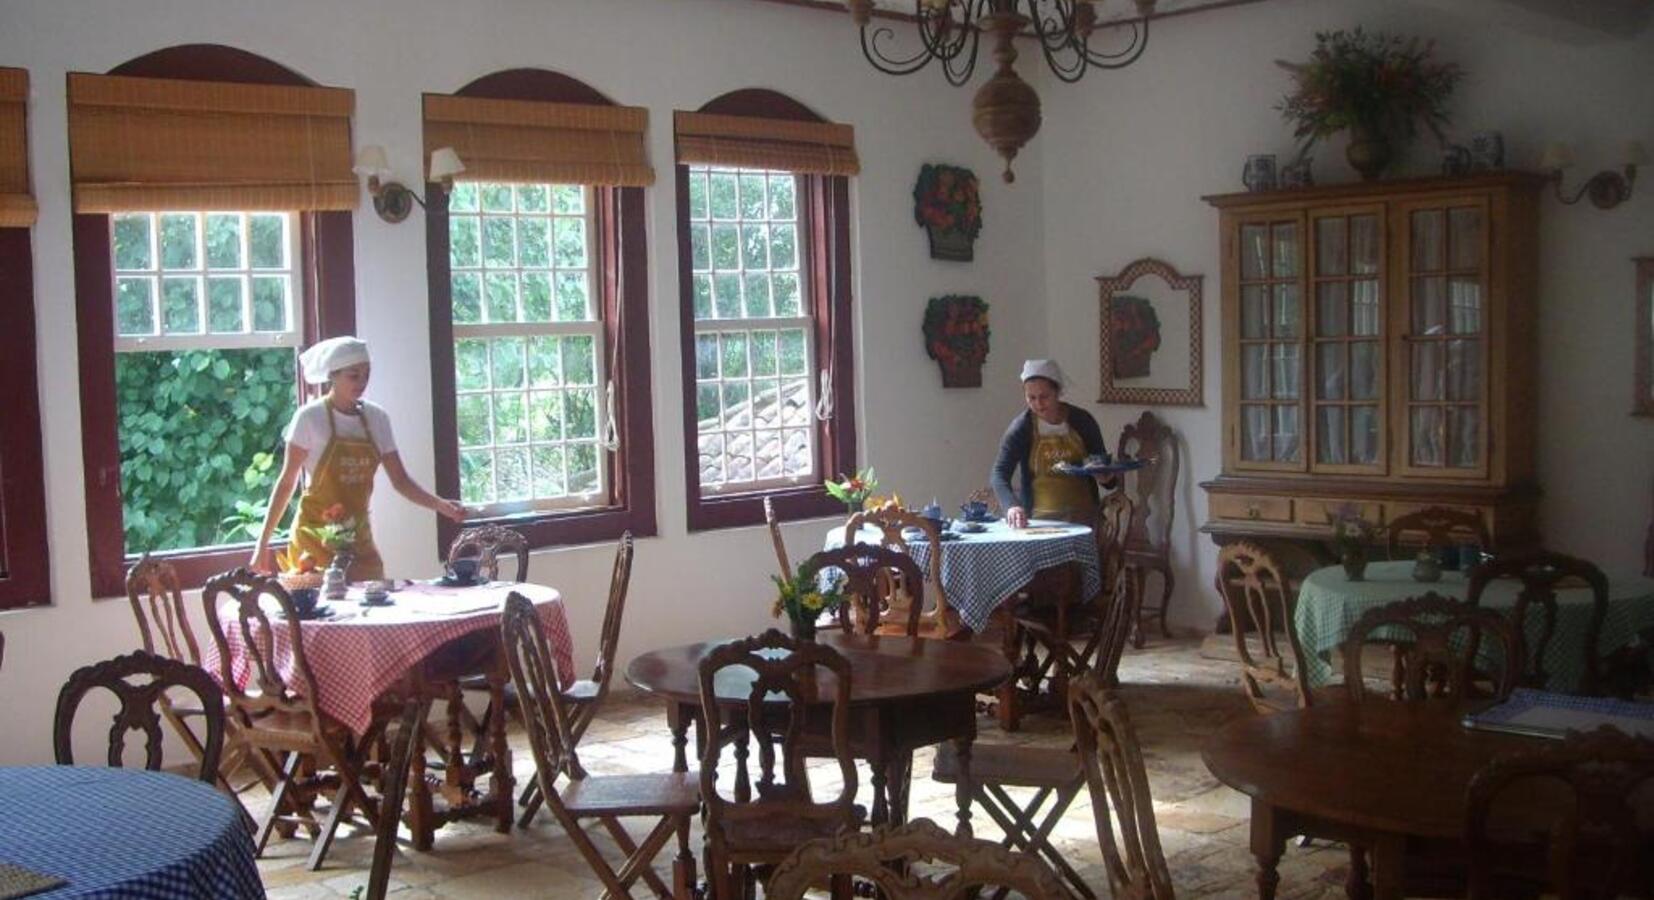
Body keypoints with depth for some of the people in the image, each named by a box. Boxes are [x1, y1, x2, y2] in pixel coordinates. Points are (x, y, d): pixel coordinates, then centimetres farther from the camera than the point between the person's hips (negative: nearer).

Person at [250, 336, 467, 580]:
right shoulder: (310, 417, -9)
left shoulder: (376, 418, 3)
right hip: (315, 541, -4)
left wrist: (441, 505, -13)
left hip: (358, 539, 4)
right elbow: (287, 482, -6)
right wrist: (263, 542, -9)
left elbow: (400, 480, 3)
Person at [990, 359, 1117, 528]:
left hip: (1081, 516, 1)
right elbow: (999, 474, -16)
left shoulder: (1082, 421, -1)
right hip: (1039, 517, -1)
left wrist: (1105, 477, -13)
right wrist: (1012, 506, -35)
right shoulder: (1021, 428, -7)